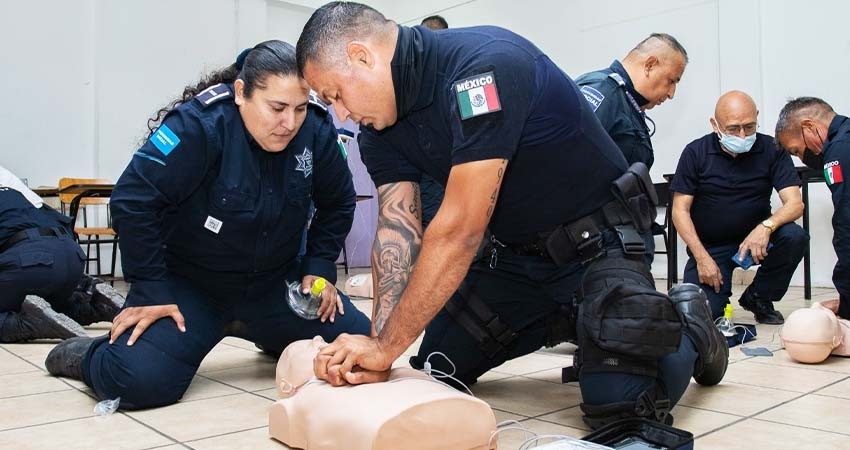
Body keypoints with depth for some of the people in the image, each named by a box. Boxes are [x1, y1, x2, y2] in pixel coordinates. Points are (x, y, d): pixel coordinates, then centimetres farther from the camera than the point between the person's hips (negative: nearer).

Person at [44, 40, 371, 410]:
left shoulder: (316, 130, -10)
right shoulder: (199, 125, -24)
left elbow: (338, 203, 7)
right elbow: (132, 202, -21)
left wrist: (320, 267, -2)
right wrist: (152, 290, -20)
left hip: (274, 279, 5)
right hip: (188, 280, -5)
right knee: (139, 381, -25)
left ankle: (260, 332, 27)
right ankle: (88, 355, 15)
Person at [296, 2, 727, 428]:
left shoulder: (484, 63, -31)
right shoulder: (379, 129, -4)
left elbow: (459, 230, -34)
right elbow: (397, 230, -11)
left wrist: (386, 346, -28)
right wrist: (378, 351, -23)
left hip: (596, 245, -7)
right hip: (514, 251, 8)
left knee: (621, 404, -22)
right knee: (434, 368, 10)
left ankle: (685, 324, 11)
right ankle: (569, 322, 26)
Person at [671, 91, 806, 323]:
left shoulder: (771, 149, -5)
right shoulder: (695, 153, -7)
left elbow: (795, 203, -12)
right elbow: (680, 210, -7)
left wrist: (766, 226, -33)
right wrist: (702, 257, -17)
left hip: (755, 237, 2)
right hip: (709, 245, -1)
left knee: (794, 236, -29)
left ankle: (758, 297, -2)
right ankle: (721, 292, 19)